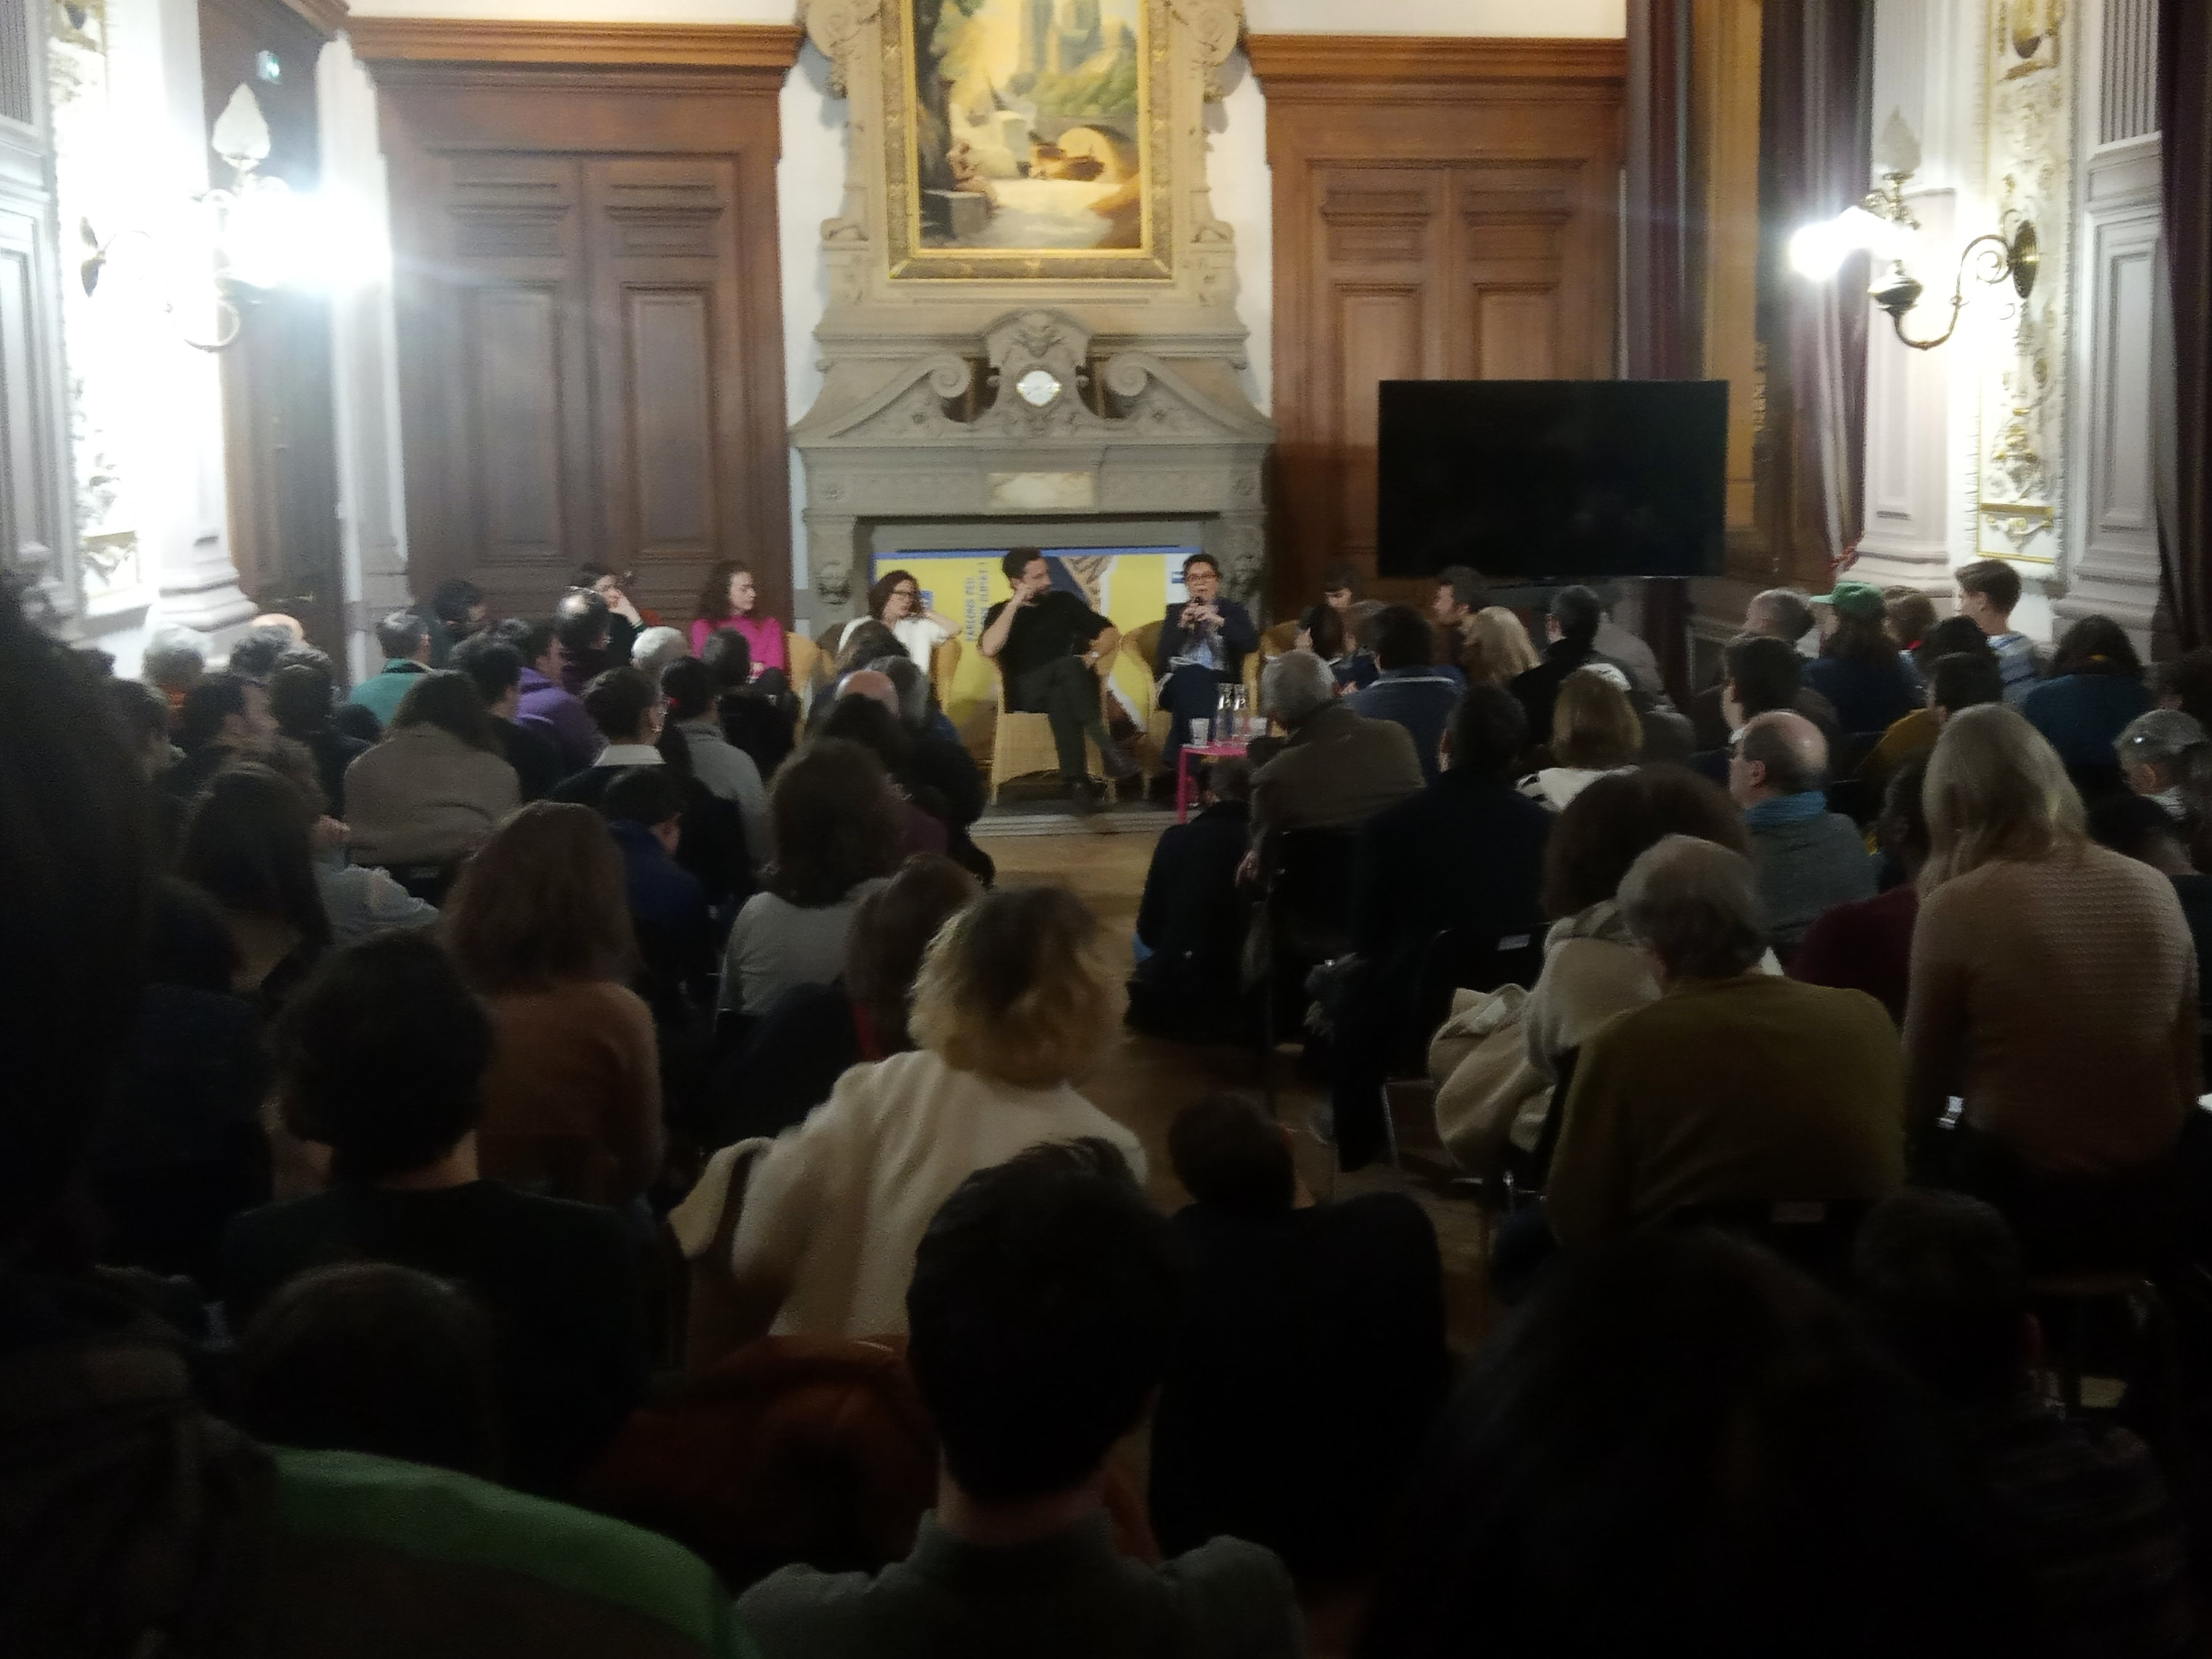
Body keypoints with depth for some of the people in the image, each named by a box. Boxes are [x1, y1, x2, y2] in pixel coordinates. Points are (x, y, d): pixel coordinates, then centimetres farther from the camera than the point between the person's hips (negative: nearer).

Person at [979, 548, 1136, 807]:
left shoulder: (1063, 601, 19)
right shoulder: (1001, 613, 12)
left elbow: (1111, 632, 16)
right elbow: (989, 648, -11)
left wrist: (1093, 655, -5)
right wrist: (1015, 605, -10)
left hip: (1074, 686, 2)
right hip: (1026, 693, -2)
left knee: (1061, 699, -38)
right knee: (1067, 666, -36)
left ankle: (1077, 779, -47)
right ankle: (1107, 749, -46)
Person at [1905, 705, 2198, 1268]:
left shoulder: (1955, 907, -15)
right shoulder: (2155, 889, -1)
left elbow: (1921, 1091, -4)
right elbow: (2185, 1075, 10)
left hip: (2018, 1204, -5)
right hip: (2151, 1198, 5)